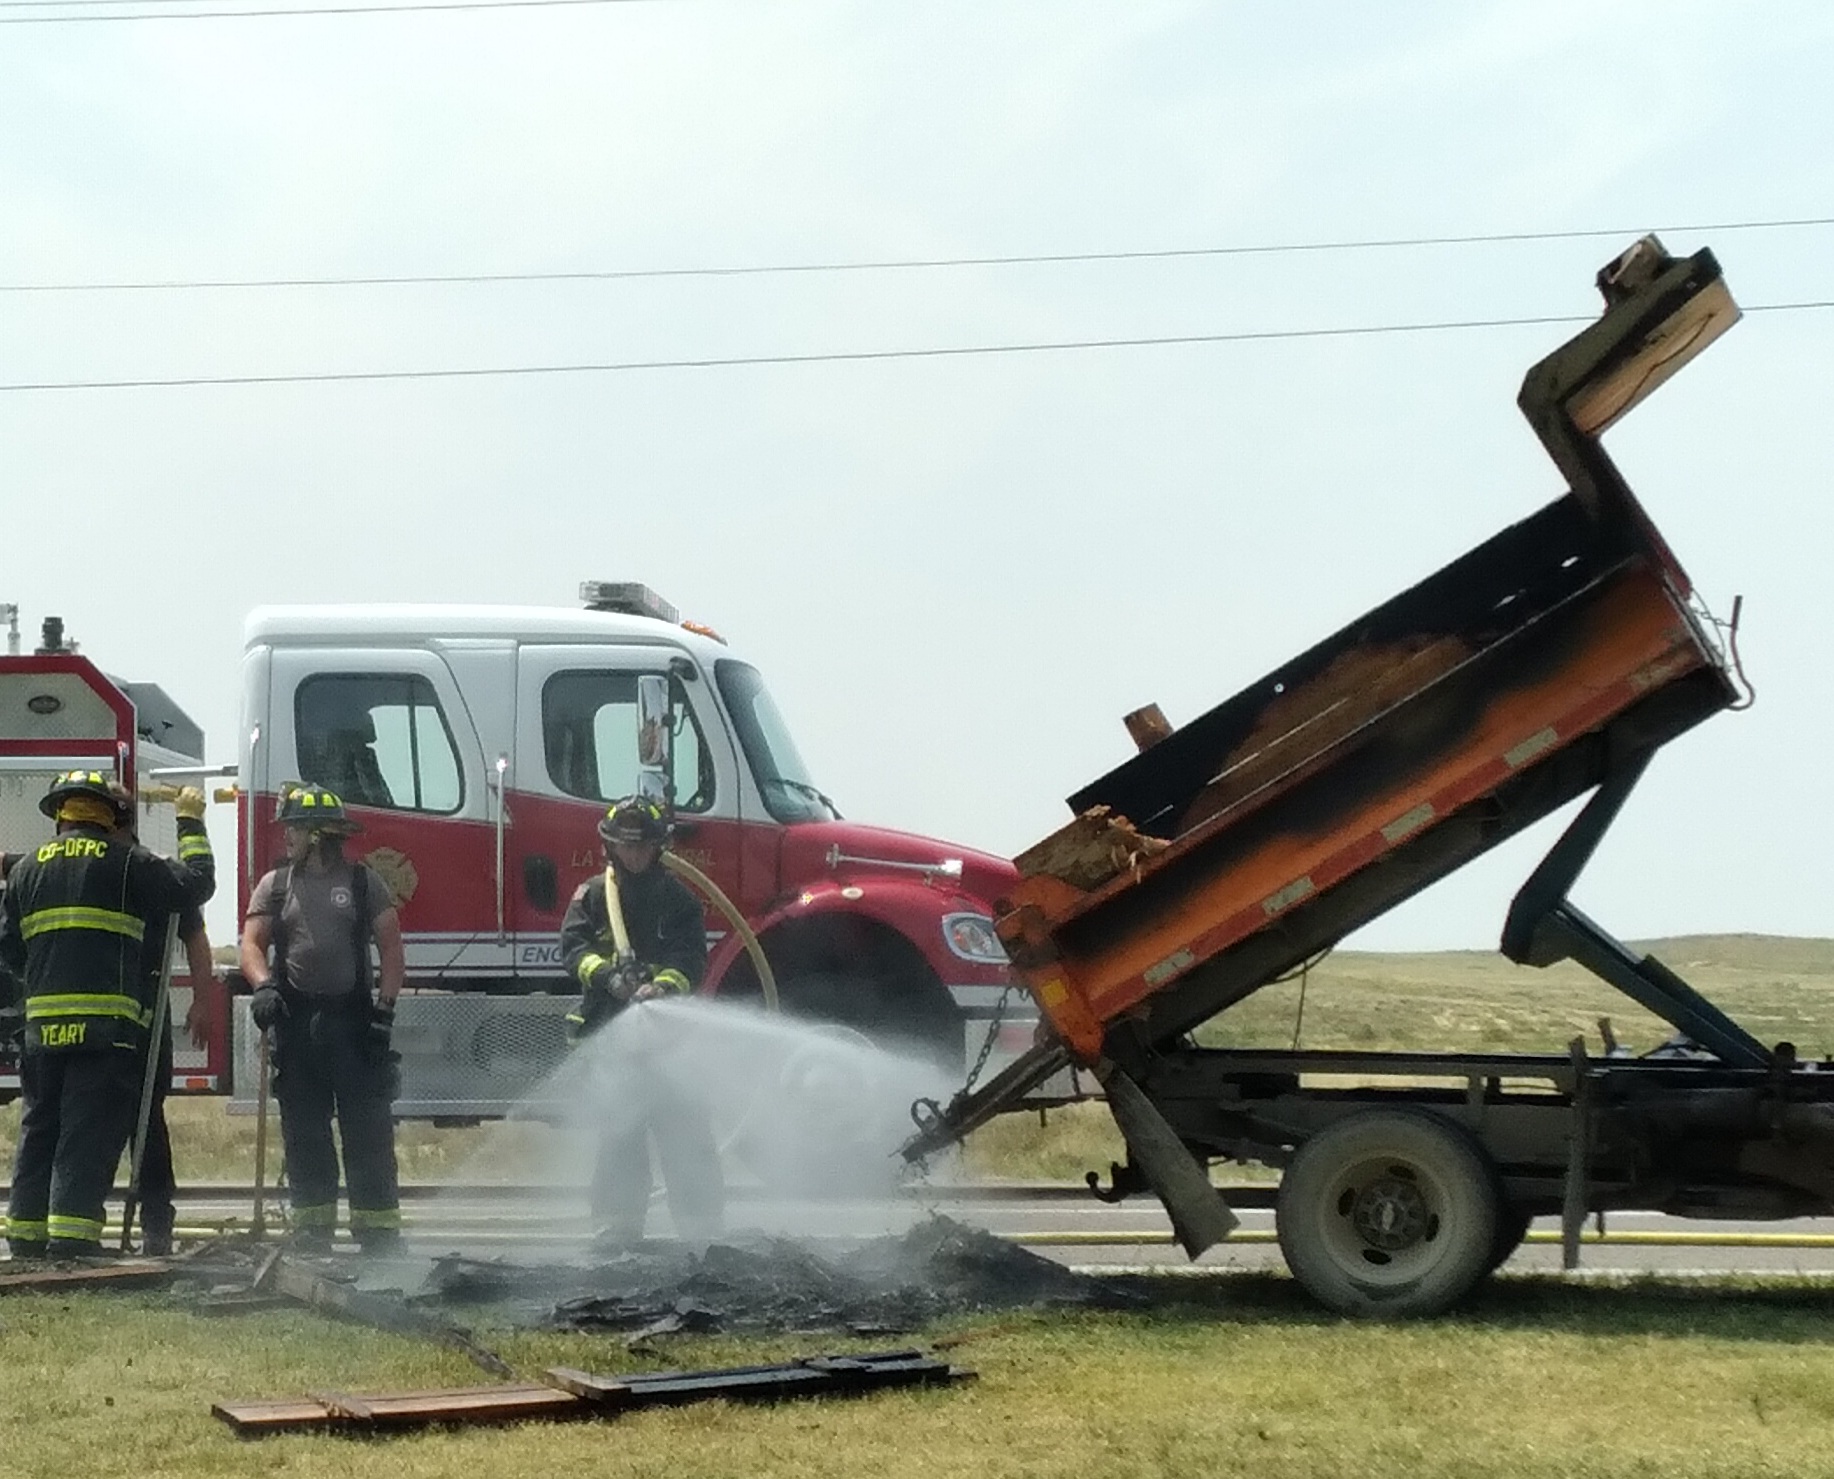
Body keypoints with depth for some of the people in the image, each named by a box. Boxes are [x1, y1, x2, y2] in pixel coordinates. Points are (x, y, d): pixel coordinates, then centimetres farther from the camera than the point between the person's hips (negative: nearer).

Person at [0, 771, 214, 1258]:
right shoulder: (125, 861, 0)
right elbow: (196, 882, 4)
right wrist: (190, 822, 15)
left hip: (42, 1026, 5)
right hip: (106, 1026, -5)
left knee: (40, 1127, 11)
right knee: (89, 1131, -5)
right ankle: (72, 1233, -12)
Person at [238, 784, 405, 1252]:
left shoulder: (363, 881, 5)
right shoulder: (275, 885, 10)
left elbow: (391, 947, 3)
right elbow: (252, 942, 2)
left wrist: (385, 1008, -8)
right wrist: (263, 985, -18)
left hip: (351, 1020, -2)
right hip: (296, 1019, 2)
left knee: (368, 1126, -4)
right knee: (304, 1130, 5)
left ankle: (378, 1229, -2)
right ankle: (313, 1226, 10)